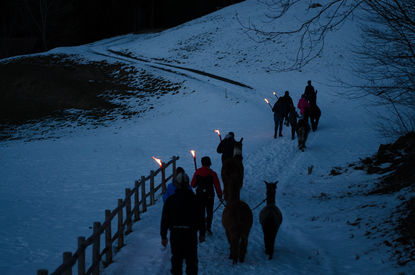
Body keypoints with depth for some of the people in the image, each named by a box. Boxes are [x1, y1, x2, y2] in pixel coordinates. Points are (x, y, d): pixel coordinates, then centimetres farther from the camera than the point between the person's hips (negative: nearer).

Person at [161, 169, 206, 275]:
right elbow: (200, 217, -1)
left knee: (176, 258, 13)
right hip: (191, 233, -1)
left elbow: (165, 219, -1)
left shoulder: (170, 200, -4)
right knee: (191, 259, 9)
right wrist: (202, 233, 10)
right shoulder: (193, 199, -6)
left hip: (175, 234, 1)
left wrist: (163, 236, 6)